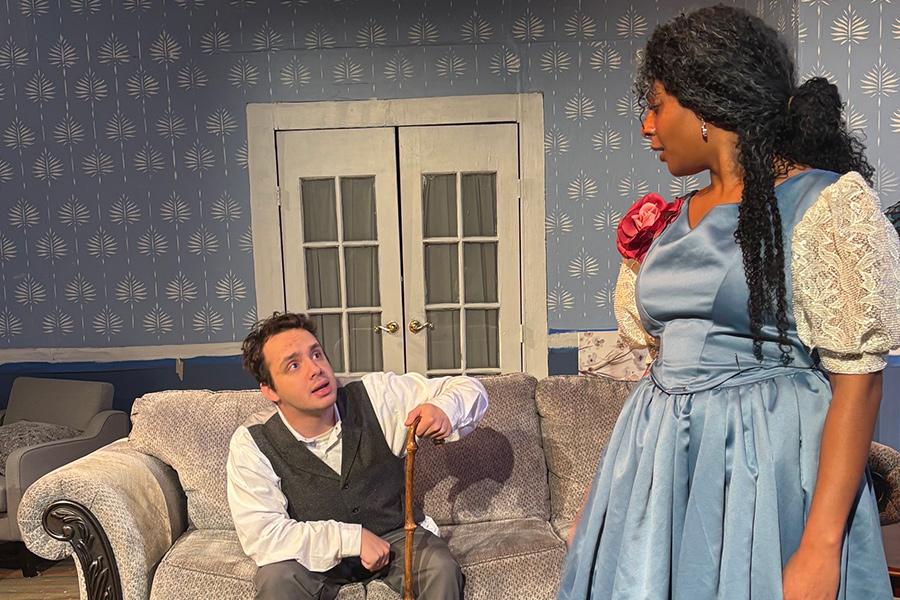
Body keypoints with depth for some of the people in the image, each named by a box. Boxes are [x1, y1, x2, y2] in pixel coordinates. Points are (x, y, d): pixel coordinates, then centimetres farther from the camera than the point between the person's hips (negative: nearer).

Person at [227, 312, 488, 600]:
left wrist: (444, 410, -35)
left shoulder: (375, 396, -18)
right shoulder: (251, 443, -19)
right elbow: (260, 535, -23)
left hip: (394, 535, 1)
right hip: (314, 554, -1)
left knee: (443, 568, -26)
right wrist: (351, 538, -28)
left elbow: (470, 388, -11)